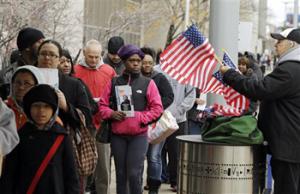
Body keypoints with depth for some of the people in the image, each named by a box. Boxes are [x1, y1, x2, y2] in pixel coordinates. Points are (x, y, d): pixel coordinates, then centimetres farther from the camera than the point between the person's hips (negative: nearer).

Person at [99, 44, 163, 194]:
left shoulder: (148, 83, 3)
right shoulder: (114, 82, 9)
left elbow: (157, 108, -1)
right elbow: (102, 104, 9)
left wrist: (140, 117, -13)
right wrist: (112, 114, -10)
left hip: (139, 135, -2)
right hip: (117, 135, 3)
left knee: (134, 174, -6)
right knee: (120, 173, 11)